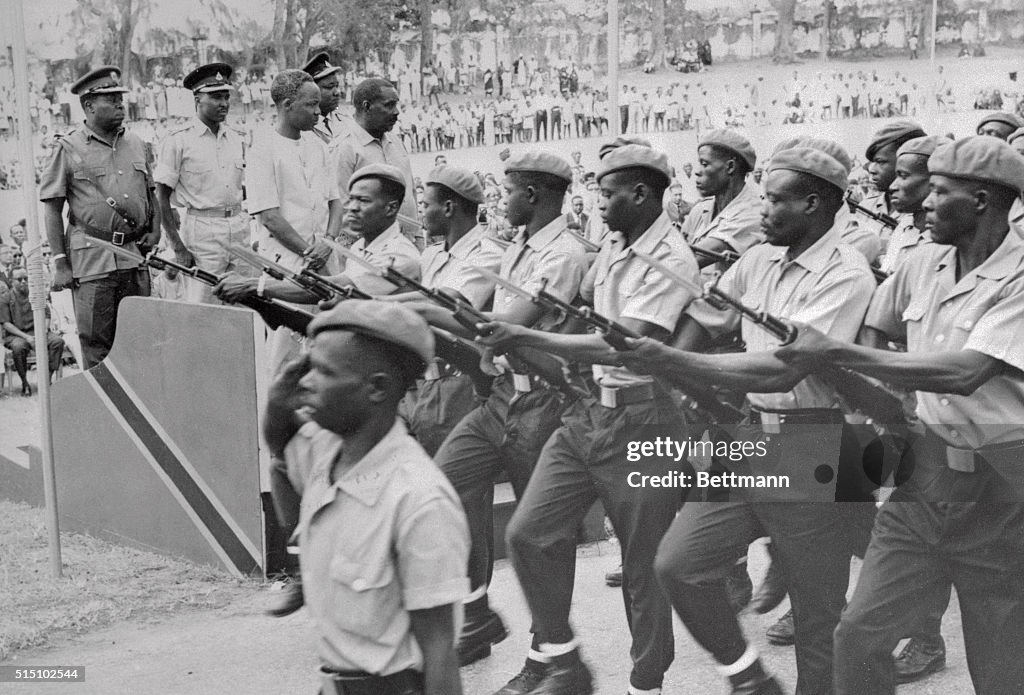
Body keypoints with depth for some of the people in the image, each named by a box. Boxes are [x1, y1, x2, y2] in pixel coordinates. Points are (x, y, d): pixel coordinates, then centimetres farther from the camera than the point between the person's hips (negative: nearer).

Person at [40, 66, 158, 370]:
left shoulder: (137, 146, 13)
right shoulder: (69, 149, -1)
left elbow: (152, 197, 23)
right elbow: (51, 210, -2)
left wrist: (154, 232, 6)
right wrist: (60, 263, -7)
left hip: (135, 256, 4)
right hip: (92, 258, -4)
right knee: (96, 346, -2)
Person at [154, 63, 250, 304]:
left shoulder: (237, 139, 14)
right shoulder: (178, 141, -3)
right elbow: (162, 196, -4)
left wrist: (252, 233, 12)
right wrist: (178, 247, -10)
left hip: (240, 229, 5)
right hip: (202, 231, -5)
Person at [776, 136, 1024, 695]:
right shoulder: (925, 263, 4)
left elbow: (965, 374, -28)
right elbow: (873, 328, 19)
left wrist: (834, 354, -26)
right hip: (925, 479, 5)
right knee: (858, 634, 1)